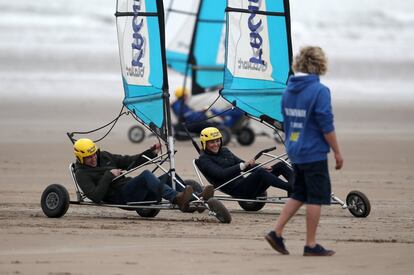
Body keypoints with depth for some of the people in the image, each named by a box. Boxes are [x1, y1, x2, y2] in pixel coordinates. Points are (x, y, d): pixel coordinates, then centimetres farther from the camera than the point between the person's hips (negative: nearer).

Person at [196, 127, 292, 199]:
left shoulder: (224, 151, 22)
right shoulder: (204, 160, -3)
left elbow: (243, 164, 22)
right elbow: (221, 174, -18)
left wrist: (263, 168, 5)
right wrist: (243, 165, -27)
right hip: (236, 191, -8)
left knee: (280, 165, -4)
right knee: (260, 172, -36)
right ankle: (291, 188, -40)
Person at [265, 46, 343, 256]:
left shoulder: (289, 90, 7)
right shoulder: (319, 91, -15)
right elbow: (326, 126, -16)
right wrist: (337, 152, -8)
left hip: (294, 151, 7)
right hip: (314, 152, -7)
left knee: (299, 194, 17)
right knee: (316, 197, 1)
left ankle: (276, 233, 9)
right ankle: (311, 245, 4)